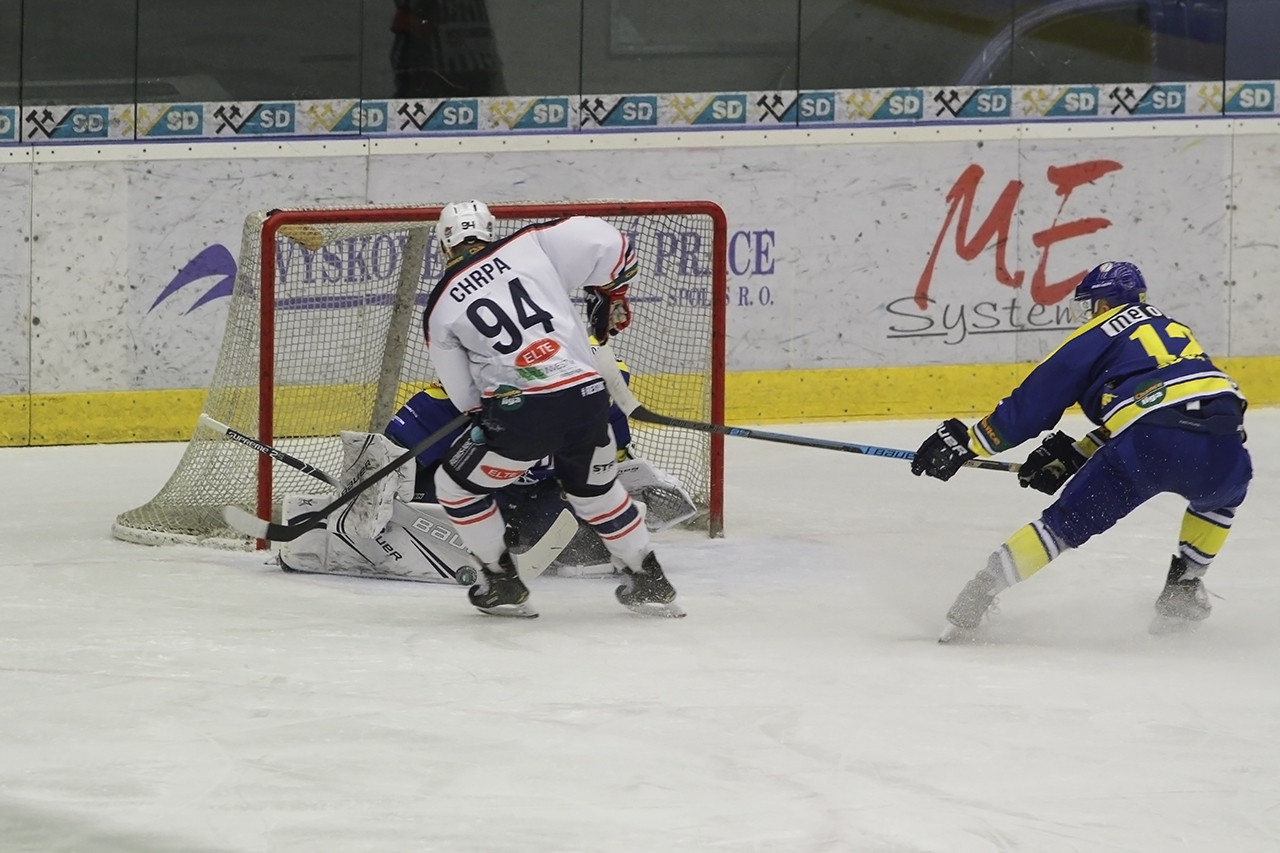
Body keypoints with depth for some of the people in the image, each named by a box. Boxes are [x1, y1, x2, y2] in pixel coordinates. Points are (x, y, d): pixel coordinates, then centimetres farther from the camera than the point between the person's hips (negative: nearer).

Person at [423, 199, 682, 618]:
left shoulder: (440, 308, 9)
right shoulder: (530, 246, 9)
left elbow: (463, 396, 15)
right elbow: (610, 246, 5)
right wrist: (610, 297, 24)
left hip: (520, 414, -3)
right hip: (588, 398, 3)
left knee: (456, 486, 22)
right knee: (595, 488, 31)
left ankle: (503, 585, 23)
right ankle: (649, 582, 33)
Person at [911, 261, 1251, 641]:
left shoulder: (1097, 335, 16)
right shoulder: (1173, 328, 35)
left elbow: (1034, 401, 15)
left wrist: (967, 442, 23)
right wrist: (1072, 456, 35)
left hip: (1148, 445, -4)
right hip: (1219, 445, 4)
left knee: (1066, 522, 6)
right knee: (1222, 493, 39)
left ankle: (975, 598, -1)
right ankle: (1182, 591, 30)